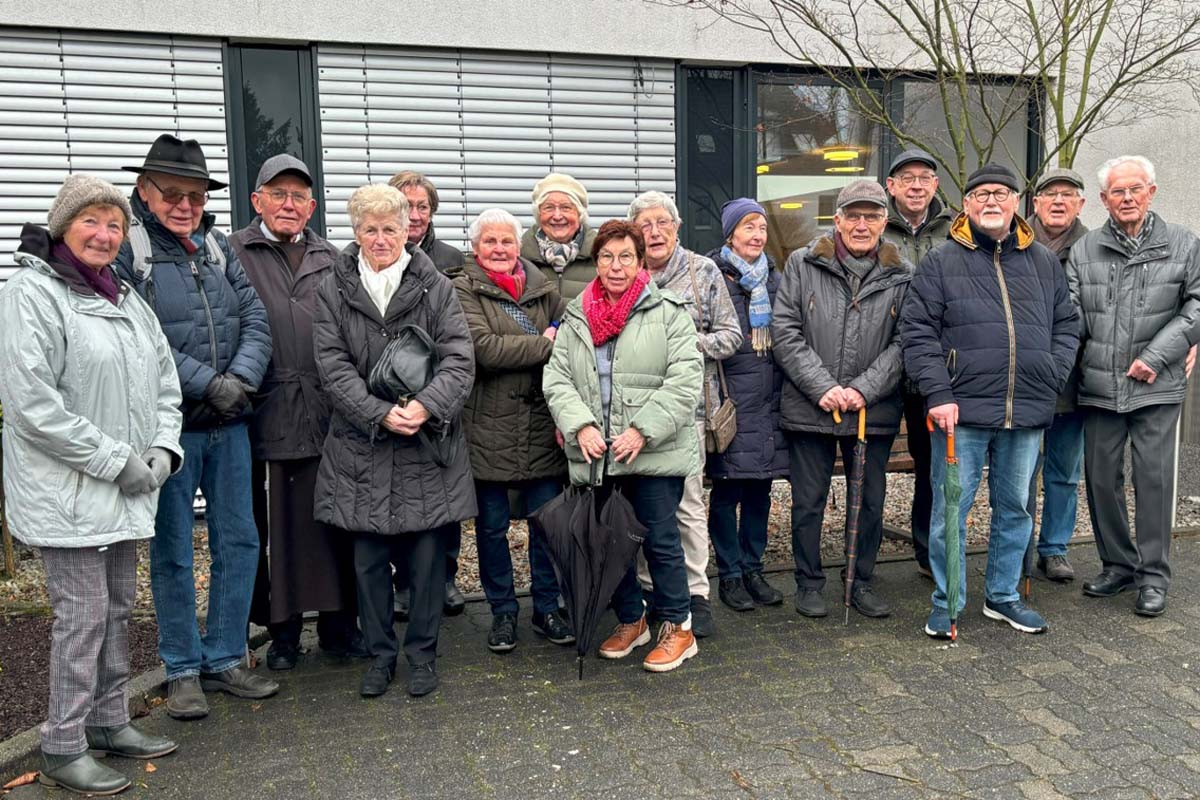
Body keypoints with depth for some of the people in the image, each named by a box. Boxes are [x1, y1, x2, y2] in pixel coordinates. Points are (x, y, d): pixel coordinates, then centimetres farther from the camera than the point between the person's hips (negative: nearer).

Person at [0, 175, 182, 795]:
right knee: (82, 615, -1)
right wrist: (116, 462, -18)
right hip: (68, 493, -8)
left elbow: (164, 381, 16)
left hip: (125, 491, 8)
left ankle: (109, 723, 30)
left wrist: (162, 449, -1)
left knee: (117, 607, 15)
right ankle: (63, 749, 14)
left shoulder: (126, 300, 13)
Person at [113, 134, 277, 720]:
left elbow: (257, 322, 3)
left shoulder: (219, 249, 10)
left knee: (238, 541, 10)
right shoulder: (126, 251, -6)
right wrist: (209, 383, -18)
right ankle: (183, 671, 21)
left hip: (229, 426, 5)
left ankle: (224, 659, 25)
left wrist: (240, 378, -14)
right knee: (173, 550, 6)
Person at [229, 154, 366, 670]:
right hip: (266, 412, -3)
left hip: (328, 411, 3)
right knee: (274, 525, 5)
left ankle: (338, 623, 22)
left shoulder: (331, 260, 16)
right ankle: (283, 630, 20)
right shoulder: (233, 254, 5)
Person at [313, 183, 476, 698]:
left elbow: (459, 360, -6)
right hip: (361, 446, 1)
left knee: (427, 554, 6)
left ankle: (422, 653, 23)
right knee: (369, 558, 9)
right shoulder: (333, 290, 4)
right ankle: (380, 654, 26)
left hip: (428, 443, -1)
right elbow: (333, 366, -4)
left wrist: (426, 406, -22)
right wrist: (380, 414, -17)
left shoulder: (436, 287, 2)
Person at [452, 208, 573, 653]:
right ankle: (502, 612, 25)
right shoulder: (463, 290, -2)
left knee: (545, 522, 9)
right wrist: (544, 345, -11)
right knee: (492, 526, 9)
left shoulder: (544, 290, 9)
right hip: (487, 427, -2)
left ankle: (547, 608, 25)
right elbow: (485, 348, -17)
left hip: (541, 425, 3)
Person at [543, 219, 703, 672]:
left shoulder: (668, 312, -1)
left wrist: (643, 430, -17)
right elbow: (557, 380, 5)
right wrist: (581, 425, -12)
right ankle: (630, 621, 32)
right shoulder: (575, 318, 10)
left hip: (655, 453, -4)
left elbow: (685, 380, -9)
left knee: (660, 540, 1)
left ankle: (677, 627, 19)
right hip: (596, 455, 4)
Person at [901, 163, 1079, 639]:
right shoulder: (941, 263, 1)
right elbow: (917, 333, -4)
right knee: (951, 510, 1)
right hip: (962, 412, -4)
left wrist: (1052, 377, 3)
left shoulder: (1044, 263, 12)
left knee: (1015, 509, 14)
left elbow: (1066, 326, 18)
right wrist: (938, 394, -12)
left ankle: (1002, 596, 30)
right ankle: (947, 603, 15)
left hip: (1027, 414, 4)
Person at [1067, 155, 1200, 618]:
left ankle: (1153, 576, 12)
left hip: (1157, 388, -2)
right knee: (1101, 476, 8)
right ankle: (1117, 565, 24)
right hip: (1098, 387, 2)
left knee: (1154, 476, -1)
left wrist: (1156, 357, -10)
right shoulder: (1084, 250, 8)